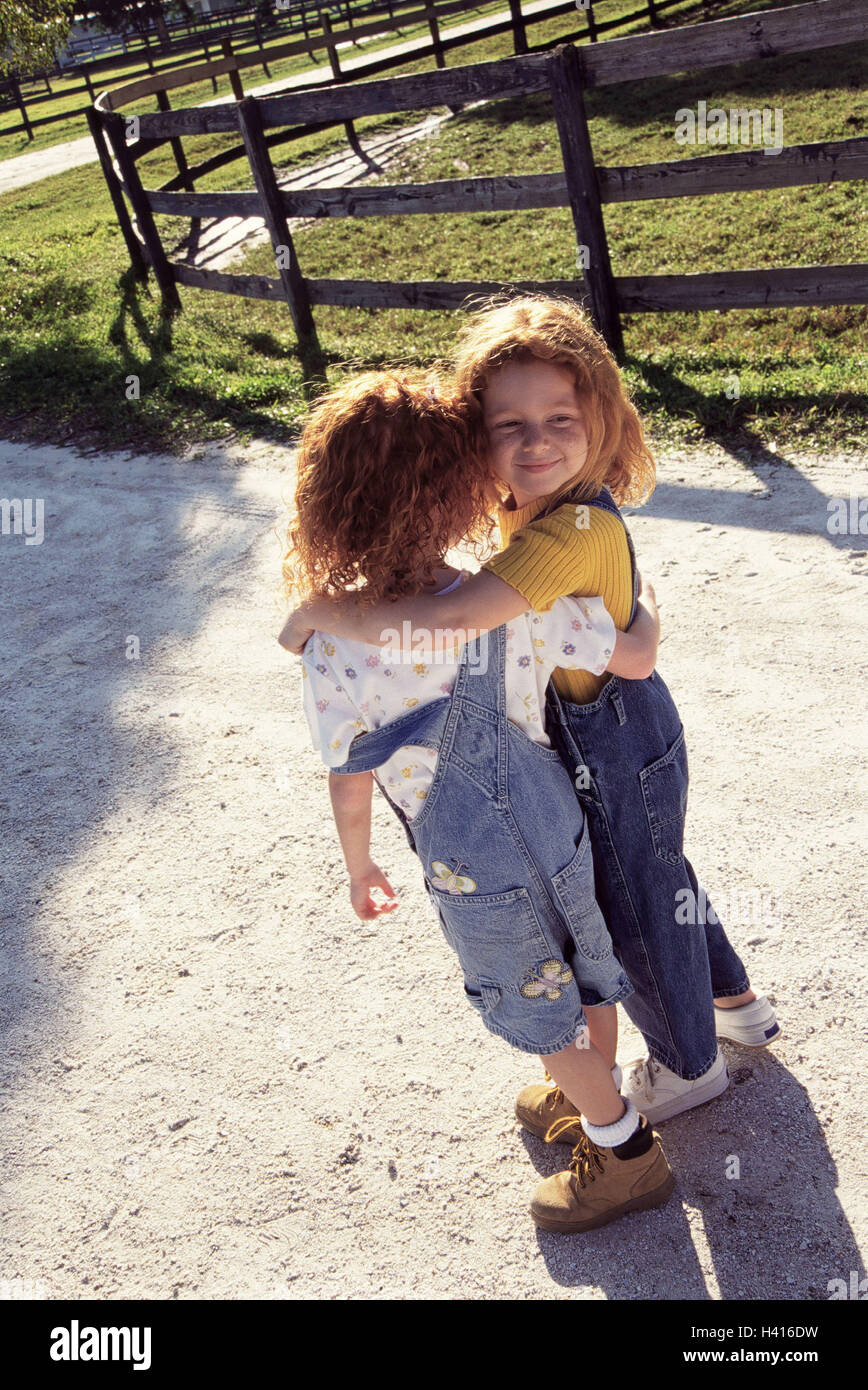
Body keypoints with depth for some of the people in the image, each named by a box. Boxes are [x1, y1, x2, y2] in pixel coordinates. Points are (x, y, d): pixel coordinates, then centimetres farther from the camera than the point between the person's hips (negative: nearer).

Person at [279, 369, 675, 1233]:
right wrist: (645, 605, 11)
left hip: (475, 875, -3)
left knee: (540, 1012, 19)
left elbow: (350, 787, -14)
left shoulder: (334, 652, -24)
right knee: (587, 976, 27)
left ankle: (626, 1154, 37)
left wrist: (358, 866, 5)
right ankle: (594, 1101, 53)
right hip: (561, 829, 4)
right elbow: (636, 657, -11)